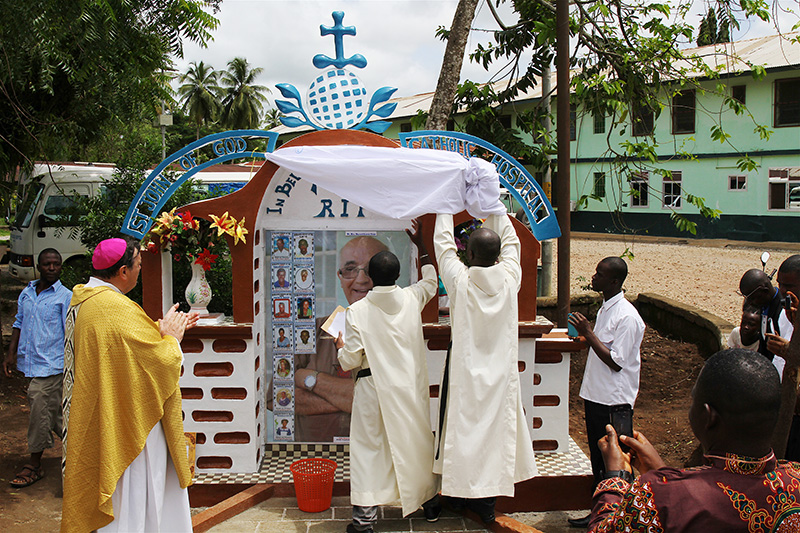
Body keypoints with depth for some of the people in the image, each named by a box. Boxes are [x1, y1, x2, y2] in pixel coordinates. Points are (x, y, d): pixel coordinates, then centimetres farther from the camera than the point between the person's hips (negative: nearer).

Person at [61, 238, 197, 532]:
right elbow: (163, 361, -22)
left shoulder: (81, 300, 5)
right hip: (126, 425, -10)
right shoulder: (119, 310, -26)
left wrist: (162, 329, 13)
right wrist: (171, 336, -3)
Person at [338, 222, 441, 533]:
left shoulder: (356, 312, -12)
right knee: (417, 442, 16)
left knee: (368, 446, 5)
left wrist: (340, 344, 12)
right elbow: (430, 281, 21)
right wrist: (421, 245, 29)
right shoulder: (411, 299, -3)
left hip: (373, 387, -3)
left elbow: (349, 361, -9)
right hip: (411, 386, 3)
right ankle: (429, 502, 29)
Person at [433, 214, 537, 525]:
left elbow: (443, 243, 1)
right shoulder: (509, 279, -9)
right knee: (495, 429, 10)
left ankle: (461, 495, 23)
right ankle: (487, 501, 17)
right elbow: (511, 241, 9)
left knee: (464, 429, 11)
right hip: (501, 376, 2)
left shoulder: (460, 282, -14)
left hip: (465, 374, -2)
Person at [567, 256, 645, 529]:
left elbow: (616, 361, -20)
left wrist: (589, 333, -19)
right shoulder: (605, 308, 11)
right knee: (598, 460, 16)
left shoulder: (627, 317, -18)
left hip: (614, 403, -9)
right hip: (597, 397, 9)